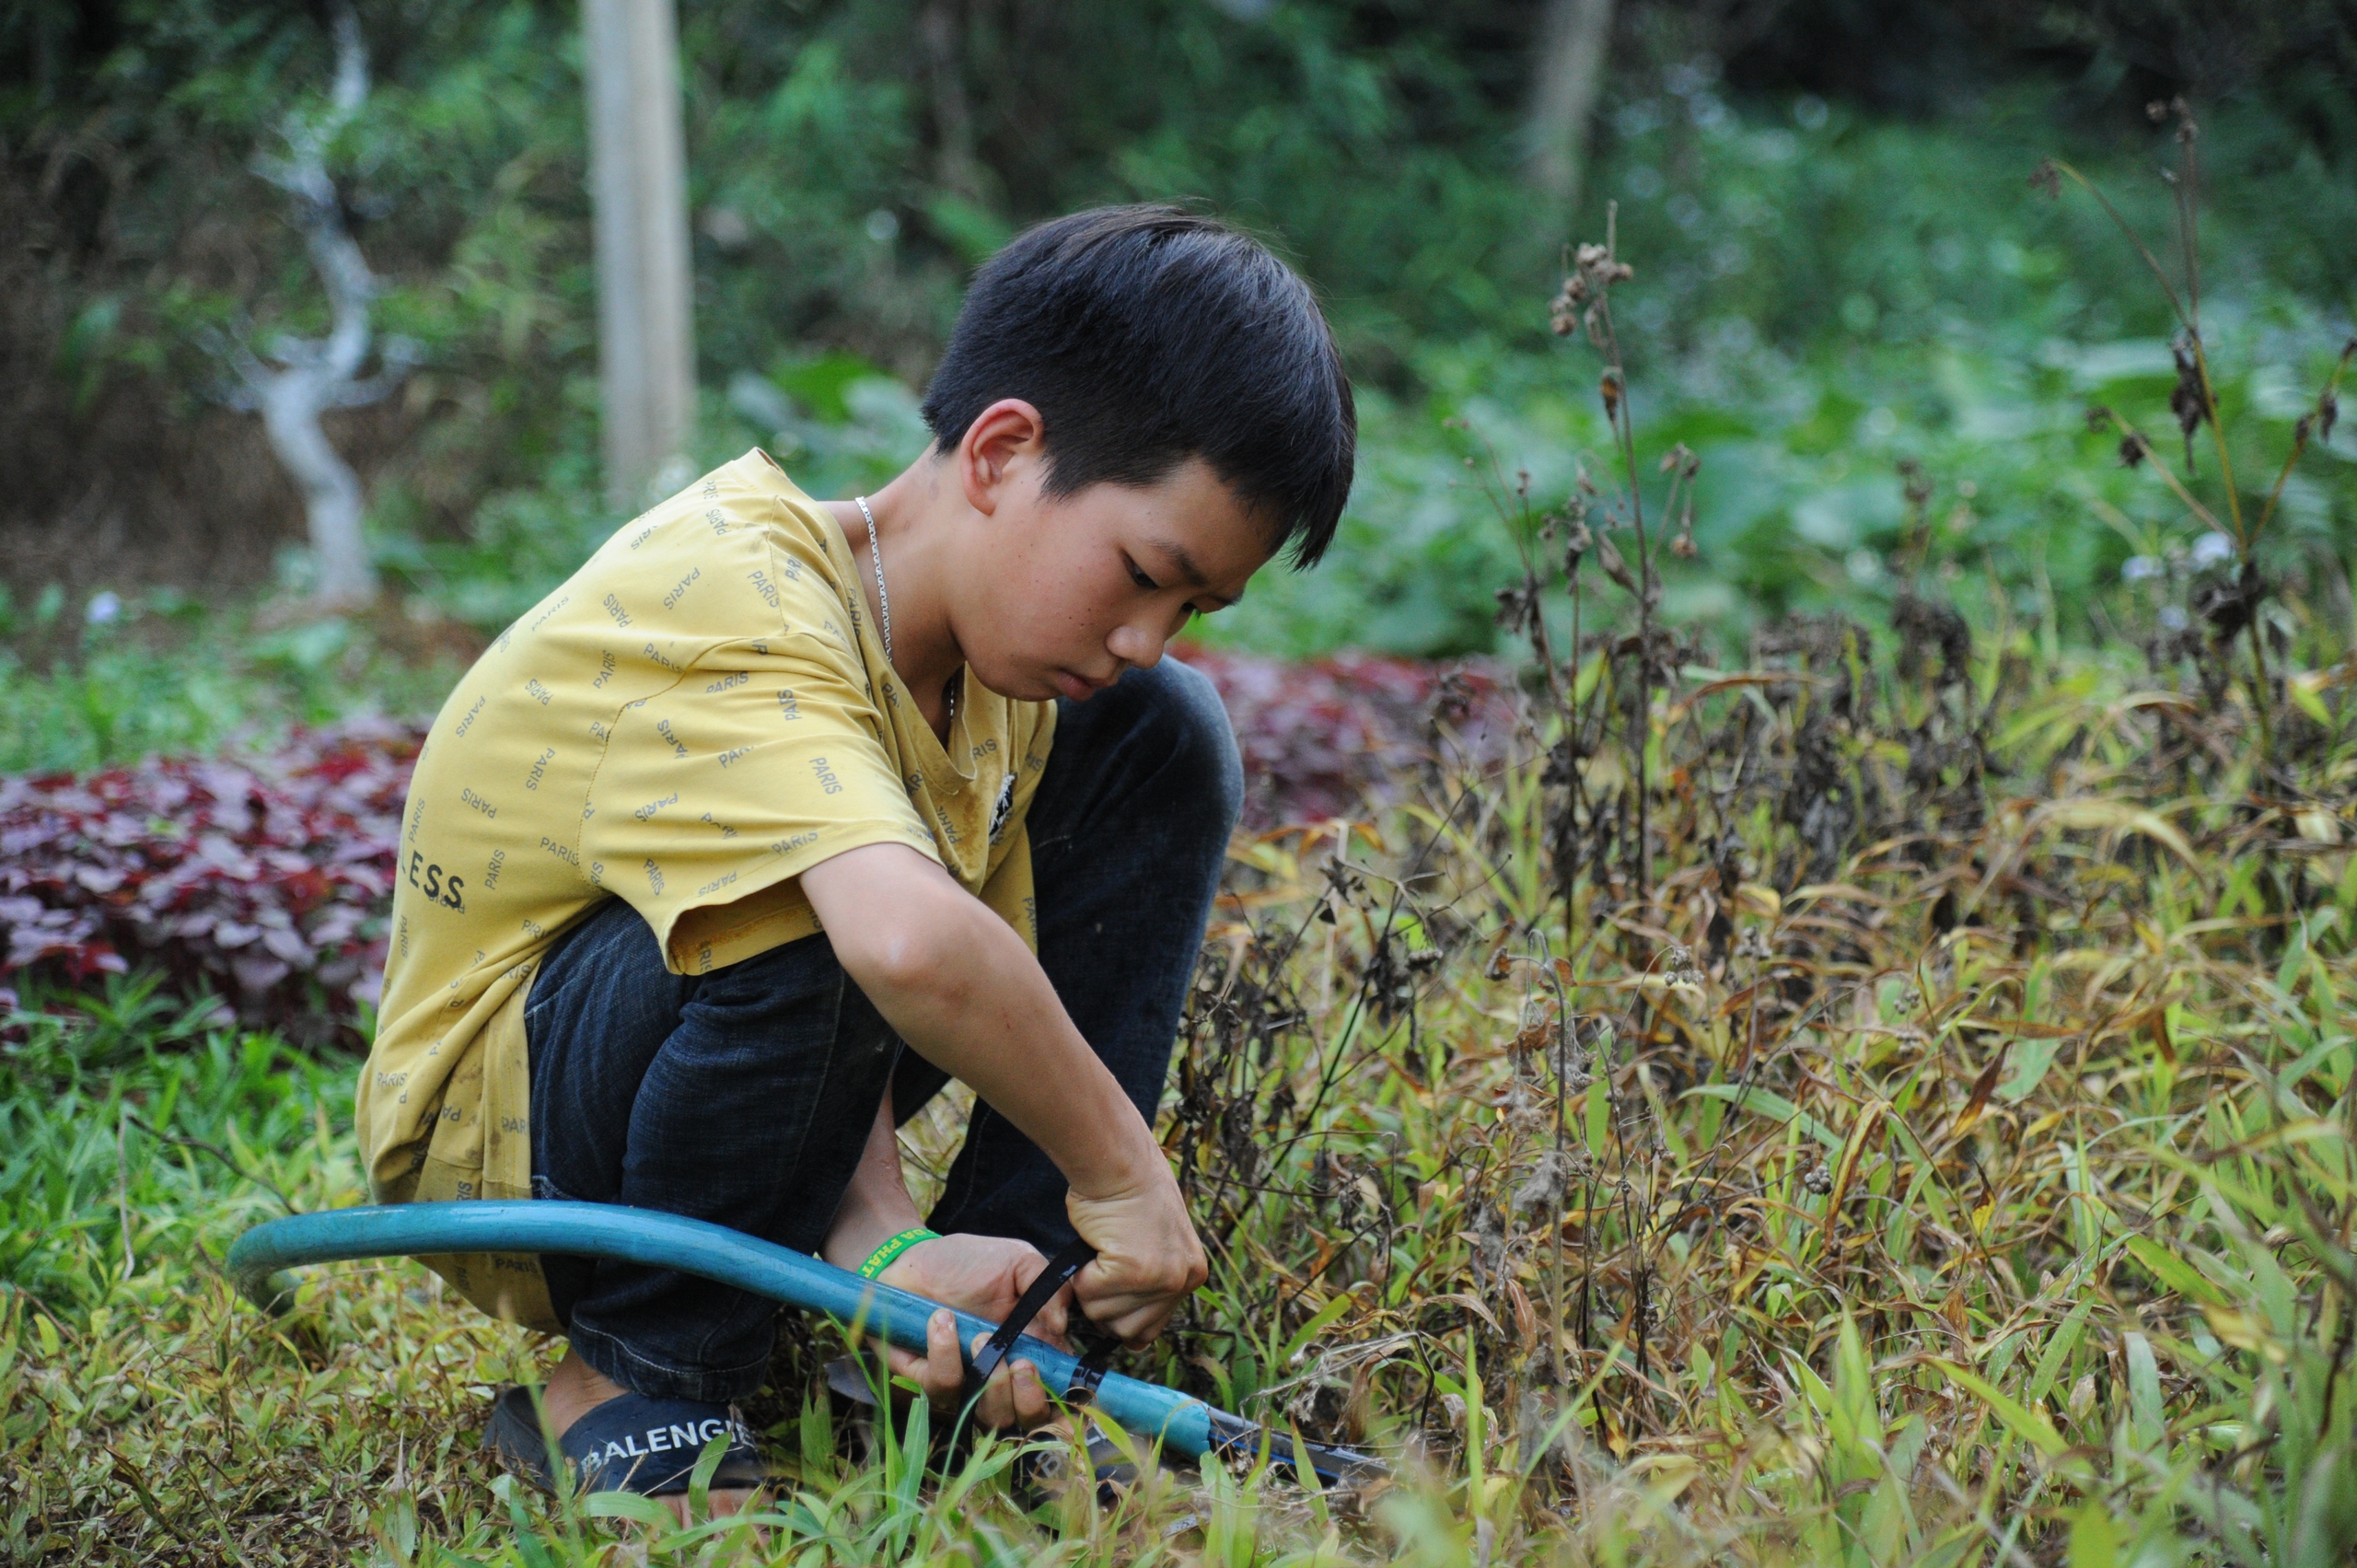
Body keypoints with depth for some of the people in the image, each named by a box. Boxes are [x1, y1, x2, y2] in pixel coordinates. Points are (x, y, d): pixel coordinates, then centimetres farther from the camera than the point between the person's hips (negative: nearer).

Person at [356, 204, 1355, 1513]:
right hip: (496, 1141, -8)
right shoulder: (729, 601, -31)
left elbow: (865, 1020, -10)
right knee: (816, 914, -38)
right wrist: (1116, 1165, -35)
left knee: (1162, 745, -1)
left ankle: (1000, 1356, -1)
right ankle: (631, 1394, -14)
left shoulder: (999, 662, -4)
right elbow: (909, 945, -49)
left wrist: (886, 1240, -29)